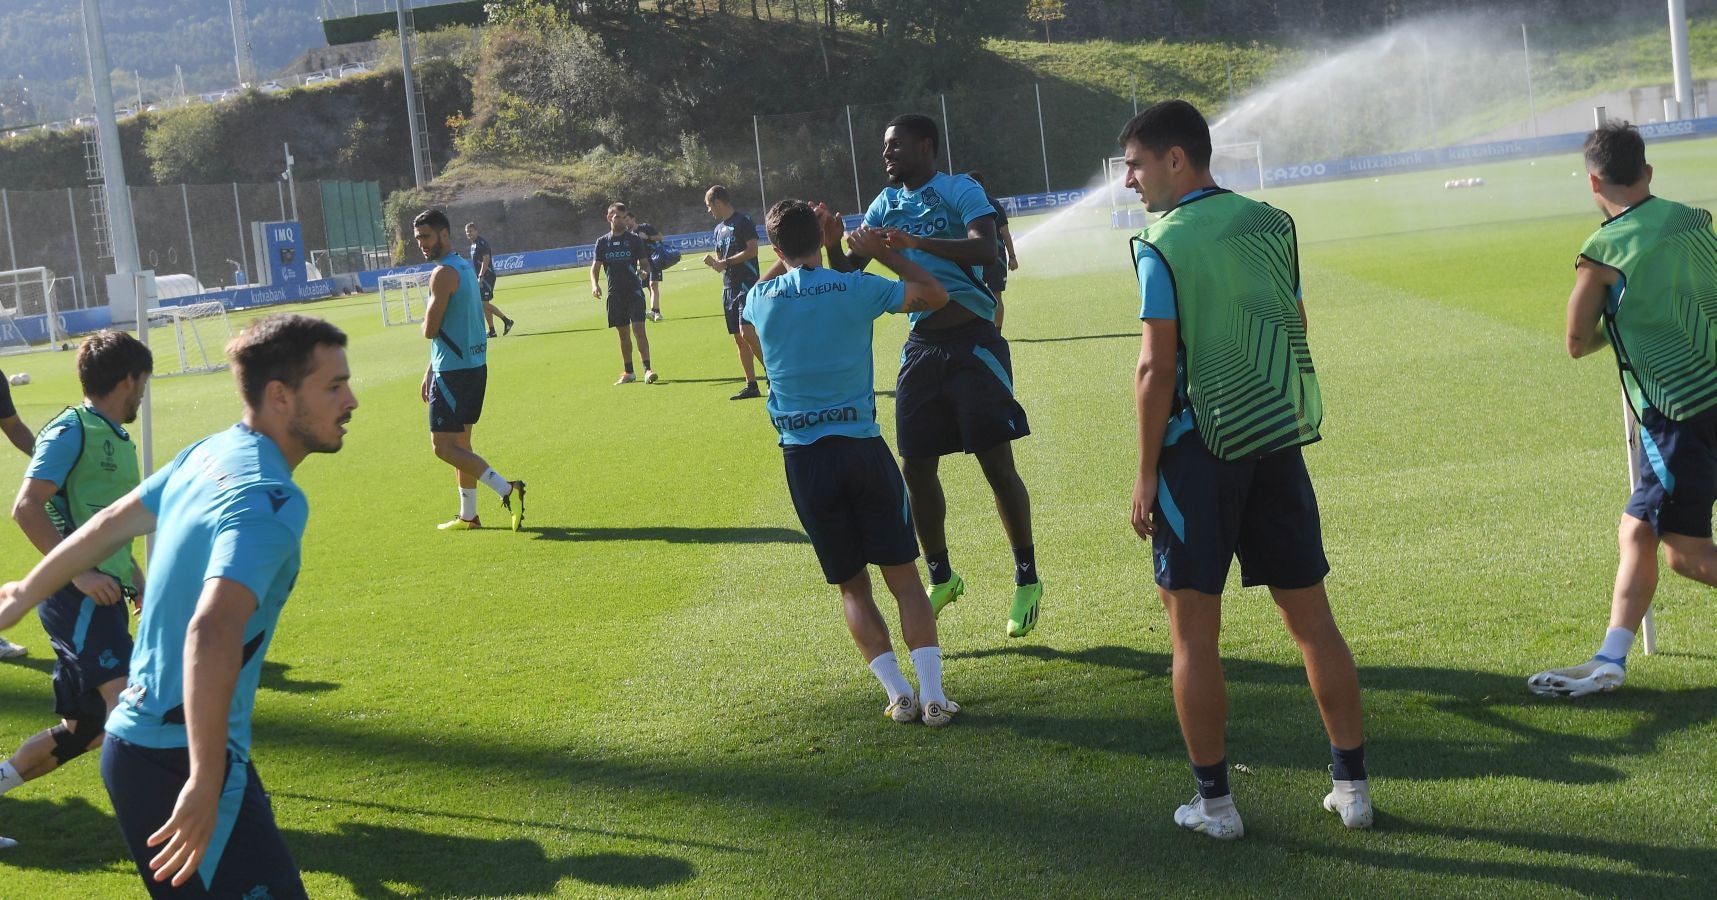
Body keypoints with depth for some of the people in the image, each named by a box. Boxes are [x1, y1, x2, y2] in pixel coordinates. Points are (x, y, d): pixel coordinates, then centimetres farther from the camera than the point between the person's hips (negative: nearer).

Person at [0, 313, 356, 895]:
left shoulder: (211, 454, 6)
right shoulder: (271, 502, -23)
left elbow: (107, 525, 20)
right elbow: (212, 634, -36)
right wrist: (205, 783, -35)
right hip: (180, 759, -9)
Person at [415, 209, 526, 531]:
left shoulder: (443, 274, -16)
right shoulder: (465, 267, 14)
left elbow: (430, 330, -18)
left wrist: (426, 319, 6)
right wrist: (431, 371, 21)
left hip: (454, 371, -10)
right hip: (474, 364, 10)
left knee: (443, 445, -7)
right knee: (460, 441, 16)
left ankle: (507, 489, -15)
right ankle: (468, 516, 20)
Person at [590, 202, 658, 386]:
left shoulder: (634, 239, 2)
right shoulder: (602, 242, 8)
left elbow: (645, 263, 3)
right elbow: (595, 266, 8)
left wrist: (644, 271, -20)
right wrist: (595, 284, -10)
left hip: (634, 290, -3)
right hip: (615, 293, 3)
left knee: (639, 329, -14)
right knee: (623, 334, 8)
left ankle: (647, 369, -18)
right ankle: (628, 372, 17)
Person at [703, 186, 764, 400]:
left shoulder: (743, 221, -6)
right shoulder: (719, 229, 19)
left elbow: (752, 250, -15)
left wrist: (726, 262, -13)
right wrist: (712, 262, 0)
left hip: (746, 284, -9)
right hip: (728, 287, 9)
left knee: (746, 333, -20)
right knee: (739, 339, 6)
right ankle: (751, 385, 10)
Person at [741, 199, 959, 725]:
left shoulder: (760, 300, 1)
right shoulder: (856, 289, -5)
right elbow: (935, 296, 7)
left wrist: (825, 248, 26)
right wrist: (883, 252, 13)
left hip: (803, 459, 1)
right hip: (862, 448, -1)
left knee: (852, 587, 12)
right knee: (903, 577, 6)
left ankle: (899, 694, 3)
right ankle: (932, 696, -1)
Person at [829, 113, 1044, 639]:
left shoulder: (960, 191, -7)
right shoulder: (886, 204, 11)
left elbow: (986, 248, -24)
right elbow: (849, 269, 11)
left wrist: (917, 242, -36)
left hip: (973, 343, -6)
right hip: (920, 347, 6)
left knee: (997, 463, -4)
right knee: (915, 467, 7)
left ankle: (1027, 580, 9)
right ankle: (941, 578, 23)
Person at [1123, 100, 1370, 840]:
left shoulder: (1163, 247, -11)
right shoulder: (1272, 224, 7)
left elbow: (1156, 369, -15)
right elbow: (1298, 332, 13)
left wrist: (1146, 473, -8)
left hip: (1200, 447, -6)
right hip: (1277, 439, 6)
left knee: (1194, 631, 4)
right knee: (1311, 617, 12)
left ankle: (1214, 801, 9)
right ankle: (1352, 785, 18)